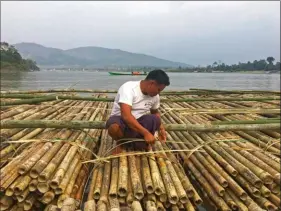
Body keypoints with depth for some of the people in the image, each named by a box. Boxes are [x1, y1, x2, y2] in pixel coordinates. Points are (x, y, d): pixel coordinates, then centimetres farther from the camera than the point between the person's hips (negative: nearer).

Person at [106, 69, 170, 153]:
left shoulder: (155, 96, -4)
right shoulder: (128, 88, -25)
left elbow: (155, 112, 16)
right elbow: (126, 115, -36)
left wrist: (161, 128, -1)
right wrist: (146, 133, -38)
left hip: (138, 122, 5)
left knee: (155, 120, -25)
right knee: (115, 127, -40)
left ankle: (138, 143, -3)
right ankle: (120, 142, -5)